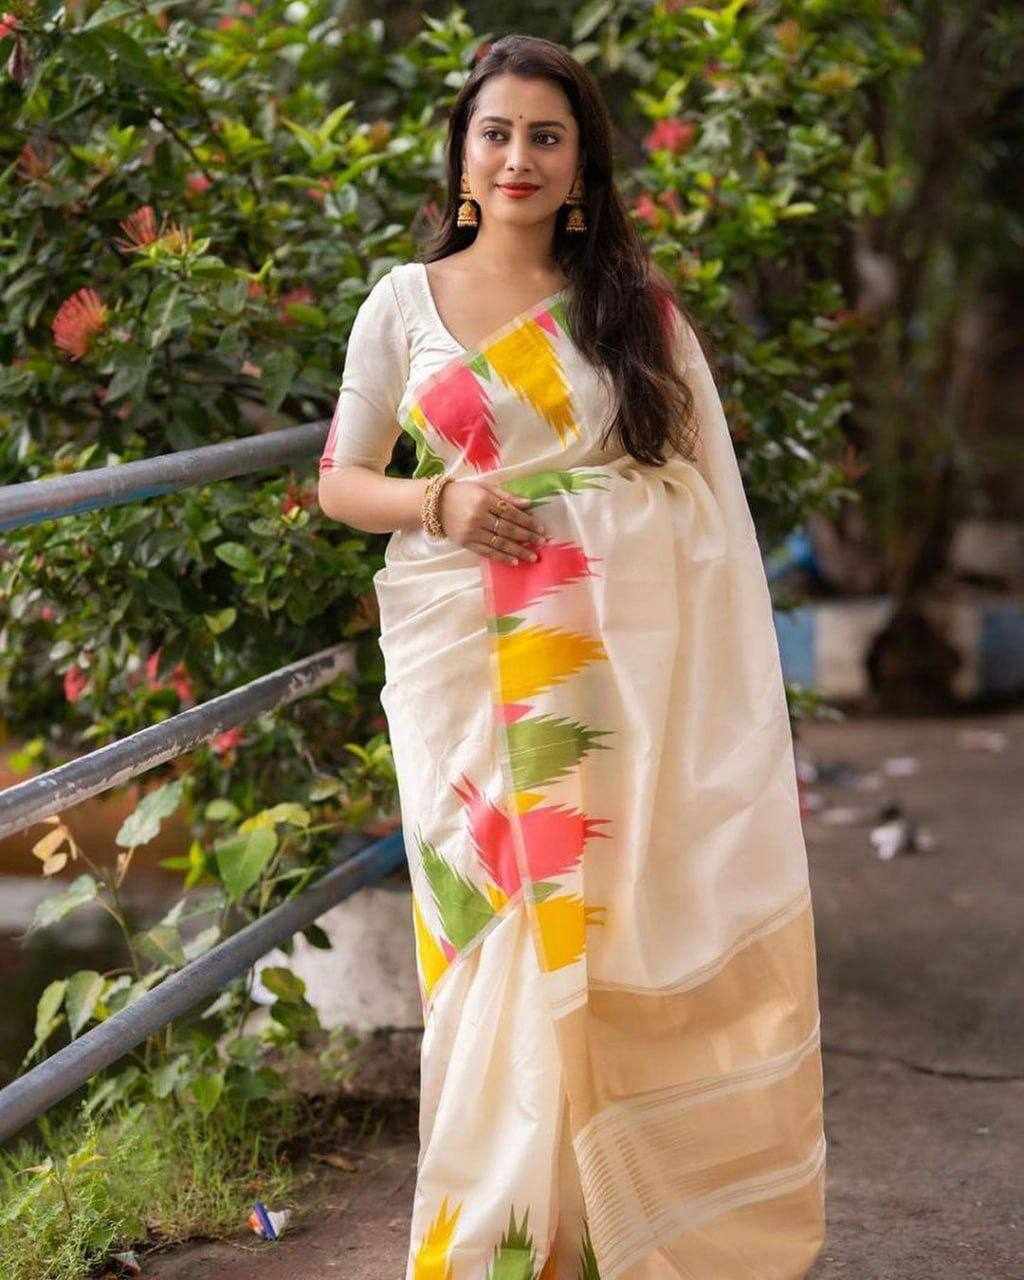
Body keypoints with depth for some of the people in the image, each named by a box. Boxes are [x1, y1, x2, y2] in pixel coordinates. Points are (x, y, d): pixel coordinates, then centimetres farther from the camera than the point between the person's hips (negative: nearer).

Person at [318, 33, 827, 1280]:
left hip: (625, 667, 0)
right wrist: (437, 501, -11)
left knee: (613, 935, -2)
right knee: (496, 939, 1)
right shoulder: (404, 303, 7)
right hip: (471, 672, 0)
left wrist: (727, 681, -1)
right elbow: (340, 481, 10)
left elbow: (706, 496, 7)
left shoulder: (637, 308, 7)